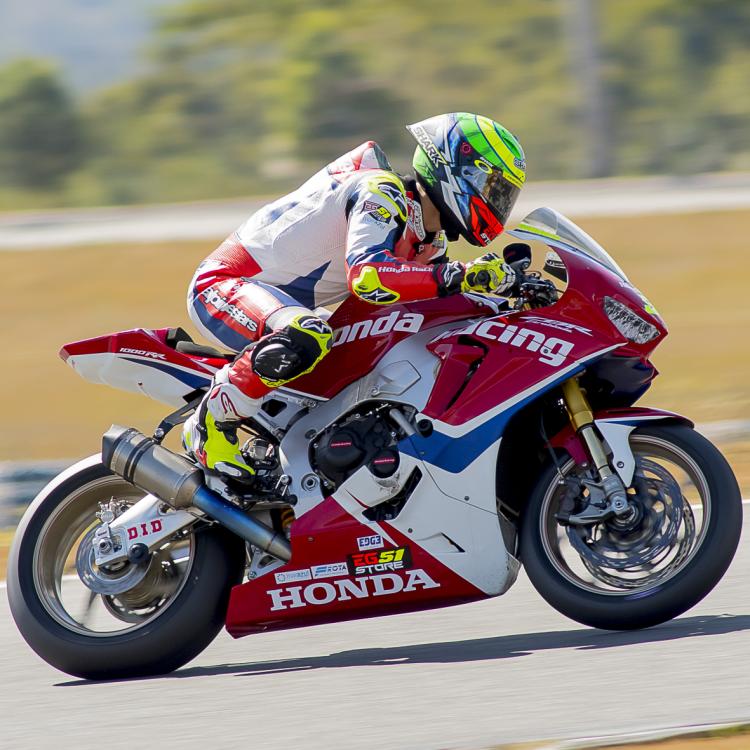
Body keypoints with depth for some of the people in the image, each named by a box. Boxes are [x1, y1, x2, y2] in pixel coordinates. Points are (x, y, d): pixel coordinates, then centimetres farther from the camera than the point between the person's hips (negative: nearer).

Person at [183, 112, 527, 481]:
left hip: (284, 306, 10)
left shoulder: (430, 240, 8)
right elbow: (366, 276, -39)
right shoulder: (383, 193, -22)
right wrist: (462, 275, -39)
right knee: (306, 338, -40)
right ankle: (212, 420, -22)